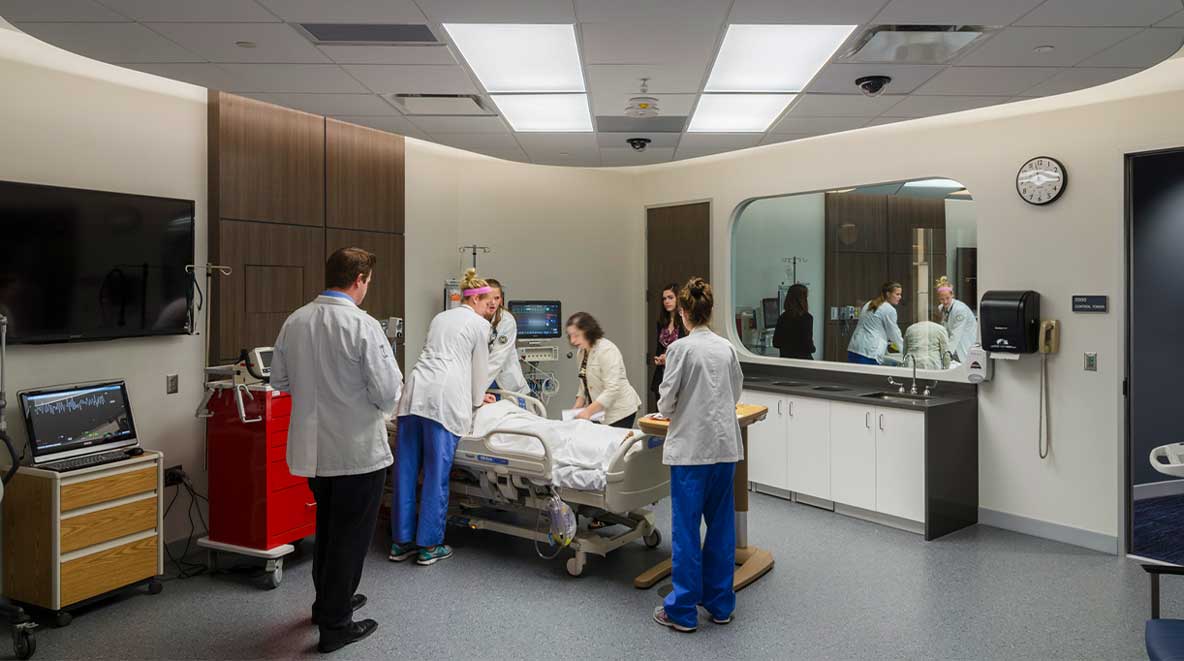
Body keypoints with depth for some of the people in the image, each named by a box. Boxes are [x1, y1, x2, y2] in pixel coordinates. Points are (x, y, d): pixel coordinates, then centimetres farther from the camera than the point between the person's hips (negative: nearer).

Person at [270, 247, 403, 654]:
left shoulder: (294, 322, -1)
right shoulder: (362, 326, -20)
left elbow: (279, 381, 8)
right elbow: (388, 391, -20)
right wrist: (382, 406, 2)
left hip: (313, 448, 6)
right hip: (358, 449, -6)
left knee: (327, 529, 25)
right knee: (351, 537, 9)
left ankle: (328, 602, 42)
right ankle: (335, 625, 20)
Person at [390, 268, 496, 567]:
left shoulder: (440, 318, 27)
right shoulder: (480, 324, 7)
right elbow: (480, 368, 12)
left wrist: (473, 396, 43)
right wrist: (477, 400, 31)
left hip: (415, 392, 7)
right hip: (445, 398, -7)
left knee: (405, 469, 7)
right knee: (437, 473, 0)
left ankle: (401, 541, 16)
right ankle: (430, 545, 7)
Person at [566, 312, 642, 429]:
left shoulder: (607, 350, -17)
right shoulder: (582, 352, 9)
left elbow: (612, 389, -23)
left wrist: (588, 411, -25)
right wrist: (577, 408, 3)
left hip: (619, 412, -7)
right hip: (599, 413, 7)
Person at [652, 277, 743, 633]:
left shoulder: (681, 348, -11)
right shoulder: (727, 347, 5)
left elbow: (666, 401, -9)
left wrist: (668, 410, 13)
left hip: (691, 446, -5)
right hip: (725, 444, 6)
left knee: (686, 527, 3)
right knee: (721, 524, 13)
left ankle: (683, 610, 11)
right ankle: (720, 603, 24)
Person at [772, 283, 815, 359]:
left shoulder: (782, 317, 1)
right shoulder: (806, 318, -13)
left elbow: (776, 343, 5)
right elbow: (808, 344, -16)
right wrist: (812, 348, 5)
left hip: (785, 358, 5)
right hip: (803, 358, -5)